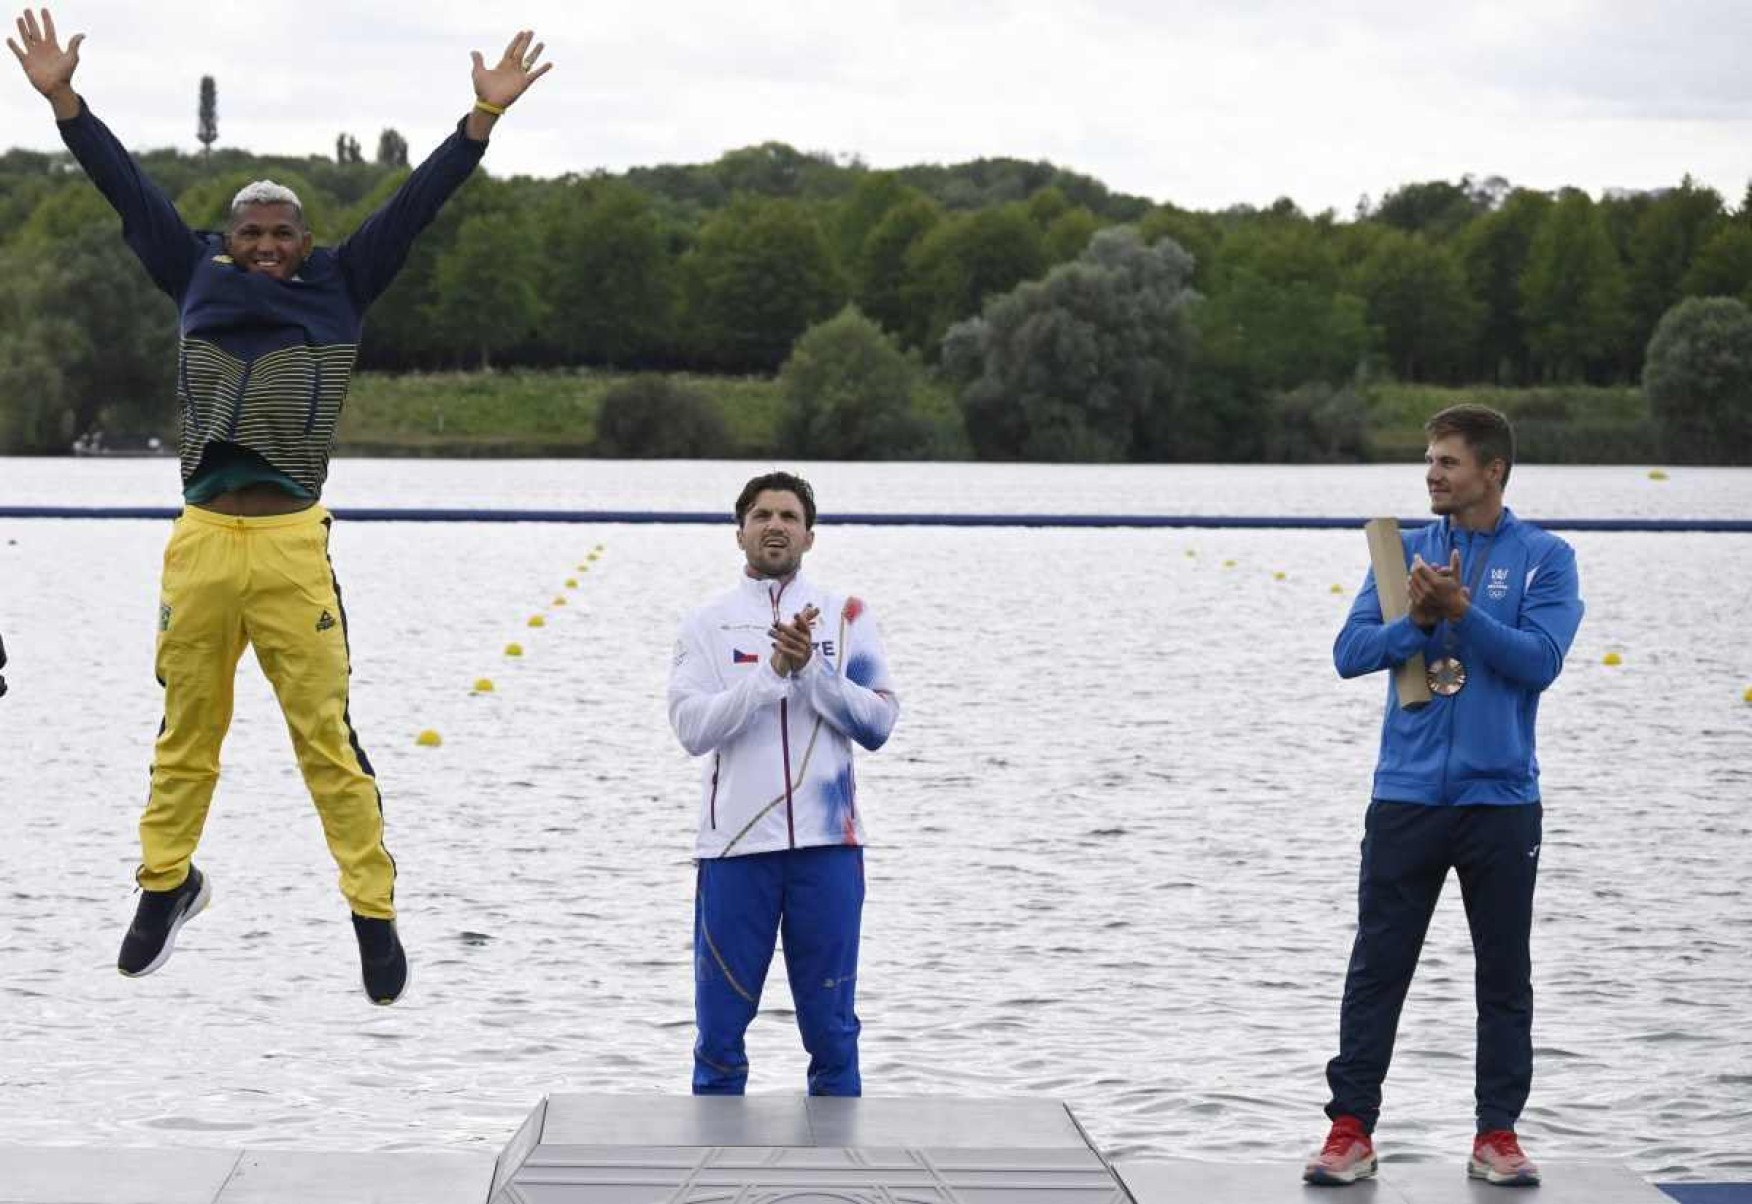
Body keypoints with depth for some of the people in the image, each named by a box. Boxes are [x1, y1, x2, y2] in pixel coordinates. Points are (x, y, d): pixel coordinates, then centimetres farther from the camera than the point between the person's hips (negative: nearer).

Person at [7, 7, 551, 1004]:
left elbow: (415, 204, 7)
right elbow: (132, 192, 14)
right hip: (202, 545, 2)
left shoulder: (338, 291, 10)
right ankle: (168, 882, 32)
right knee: (188, 729, 13)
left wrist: (484, 118, 2)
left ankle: (375, 911, 3)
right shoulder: (200, 284, 13)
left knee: (326, 735, -4)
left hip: (293, 547, -2)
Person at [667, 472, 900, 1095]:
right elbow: (692, 726, -8)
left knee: (832, 1031, 7)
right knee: (719, 1033, 5)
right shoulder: (708, 622, 5)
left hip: (826, 845, 1)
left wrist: (811, 669, -12)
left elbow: (880, 722, -1)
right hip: (735, 848, -1)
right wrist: (775, 670, -17)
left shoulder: (846, 616, 8)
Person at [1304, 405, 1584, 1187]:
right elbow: (1351, 652, -2)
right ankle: (1351, 1129, 7)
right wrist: (1419, 620, -17)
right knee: (1377, 968, 2)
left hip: (1501, 799, -1)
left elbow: (1540, 660, -13)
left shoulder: (1544, 558, 0)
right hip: (1407, 795, 1)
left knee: (1505, 975, 6)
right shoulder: (1406, 551, 7)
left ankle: (1498, 1135, 15)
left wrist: (1461, 611, -20)